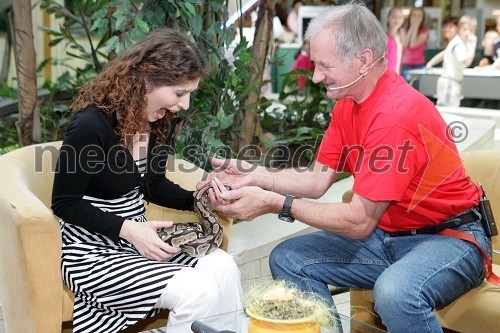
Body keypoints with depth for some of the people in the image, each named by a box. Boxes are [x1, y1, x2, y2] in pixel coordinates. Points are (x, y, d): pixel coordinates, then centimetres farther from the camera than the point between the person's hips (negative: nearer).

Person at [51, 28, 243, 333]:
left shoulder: (162, 122, 1)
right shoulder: (91, 125, -21)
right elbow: (65, 203, -14)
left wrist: (197, 199, -5)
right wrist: (127, 229, -24)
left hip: (139, 239, 7)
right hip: (92, 251, -7)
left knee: (223, 268, -15)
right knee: (197, 290, -23)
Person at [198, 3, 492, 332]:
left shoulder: (395, 114, -26)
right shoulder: (347, 104, 2)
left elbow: (360, 221, -25)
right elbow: (318, 180, 3)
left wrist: (275, 203, -22)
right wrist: (255, 175, -10)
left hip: (450, 235, -8)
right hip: (386, 236, 8)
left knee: (396, 293, -37)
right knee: (288, 259, -2)